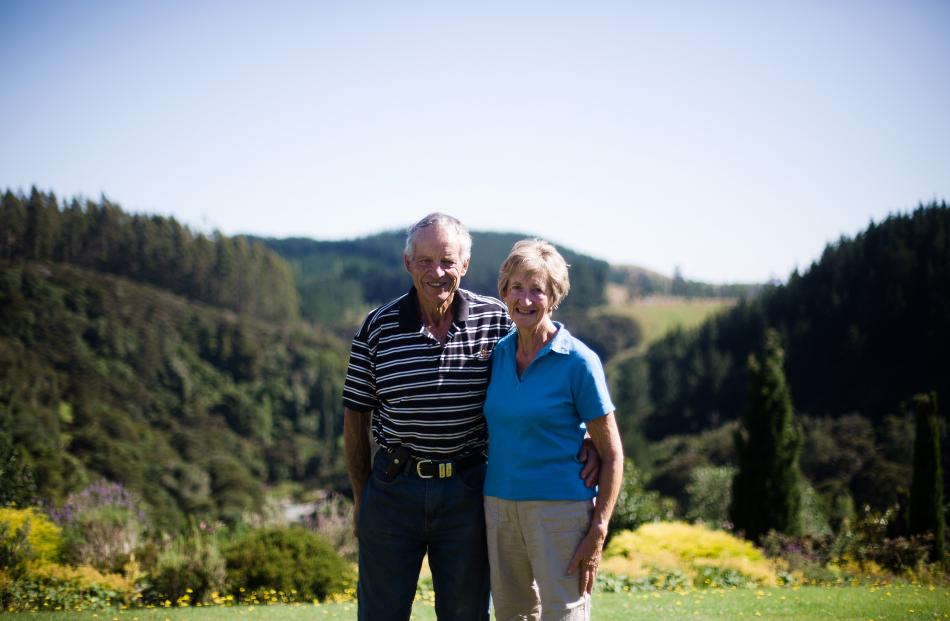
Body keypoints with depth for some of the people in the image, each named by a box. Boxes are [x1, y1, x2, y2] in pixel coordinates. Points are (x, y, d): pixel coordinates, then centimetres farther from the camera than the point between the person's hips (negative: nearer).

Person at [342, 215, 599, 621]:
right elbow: (356, 416, 5)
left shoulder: (496, 321, -2)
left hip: (466, 489, 0)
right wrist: (360, 497, 7)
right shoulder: (378, 328, -3)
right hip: (394, 487, 0)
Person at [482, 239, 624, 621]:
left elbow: (612, 454, -6)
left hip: (560, 510, -5)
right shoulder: (497, 354, 7)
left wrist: (598, 533, -13)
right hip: (499, 507, 6)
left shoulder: (578, 361, -8)